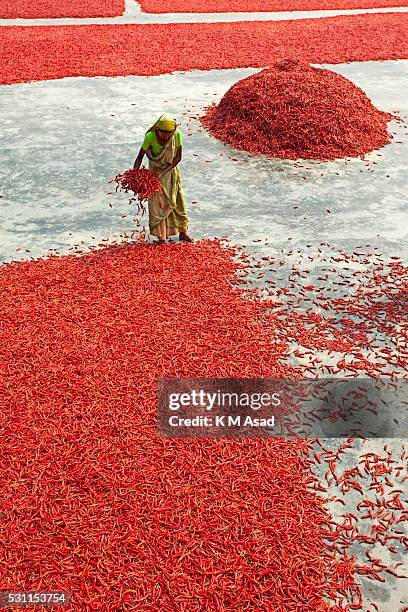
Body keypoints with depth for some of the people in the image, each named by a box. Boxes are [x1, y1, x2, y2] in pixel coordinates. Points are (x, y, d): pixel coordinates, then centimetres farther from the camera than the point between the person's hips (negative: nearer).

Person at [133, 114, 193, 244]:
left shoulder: (177, 135, -19)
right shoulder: (150, 137, -24)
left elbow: (178, 157, -16)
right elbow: (140, 156, -16)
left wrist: (164, 172, -25)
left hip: (172, 170, 3)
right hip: (155, 169, -2)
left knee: (177, 200, 8)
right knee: (158, 202, -2)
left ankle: (182, 232, 21)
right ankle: (161, 236, 5)